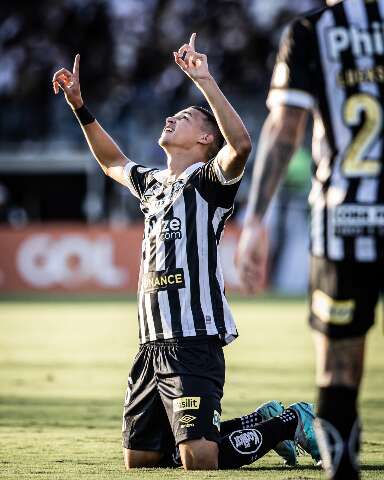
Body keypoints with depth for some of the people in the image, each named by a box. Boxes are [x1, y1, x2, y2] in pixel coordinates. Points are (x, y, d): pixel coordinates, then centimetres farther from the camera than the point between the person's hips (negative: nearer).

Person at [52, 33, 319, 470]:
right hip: (152, 344, 8)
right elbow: (112, 162, 40)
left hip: (194, 341, -8)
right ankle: (262, 422, 24)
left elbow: (241, 144, -24)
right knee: (138, 459, 11)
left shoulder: (207, 181, -3)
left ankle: (289, 423, 7)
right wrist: (79, 106, 34)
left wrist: (204, 80, -24)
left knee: (200, 460, -20)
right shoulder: (153, 183, 20)